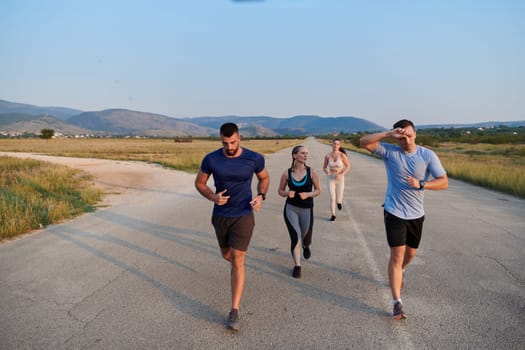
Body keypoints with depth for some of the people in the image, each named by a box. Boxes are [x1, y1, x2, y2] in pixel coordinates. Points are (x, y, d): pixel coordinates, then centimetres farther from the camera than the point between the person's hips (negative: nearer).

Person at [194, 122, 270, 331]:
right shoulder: (211, 159, -13)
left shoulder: (254, 158, -14)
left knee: (237, 261, -7)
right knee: (227, 256, 20)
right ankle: (239, 250, 60)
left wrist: (261, 197, -14)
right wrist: (213, 197, -19)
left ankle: (234, 311, 2)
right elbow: (199, 183, 1)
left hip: (243, 216, -2)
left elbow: (264, 178, 6)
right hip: (220, 216, 3)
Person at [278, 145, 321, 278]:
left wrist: (308, 194, -18)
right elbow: (280, 191, 7)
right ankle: (297, 266, 6)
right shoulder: (287, 173, -5)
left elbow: (318, 190, 2)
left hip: (306, 210, 1)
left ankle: (306, 246, 55)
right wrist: (287, 193, -15)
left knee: (305, 239, 17)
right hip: (290, 208, -1)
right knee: (295, 237, -12)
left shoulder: (311, 172, -6)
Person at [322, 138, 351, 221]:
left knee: (338, 200, 6)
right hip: (330, 179, 1)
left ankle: (339, 201, 46)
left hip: (340, 179, -1)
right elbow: (324, 168, 6)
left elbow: (348, 166, -5)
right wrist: (327, 173, -16)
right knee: (332, 198, -9)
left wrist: (341, 175, -18)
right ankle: (333, 215, 11)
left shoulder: (342, 155, -13)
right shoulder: (327, 155, -6)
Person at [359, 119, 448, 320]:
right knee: (397, 255, -8)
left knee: (410, 253, 20)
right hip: (395, 213, -3)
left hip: (416, 214, 3)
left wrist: (421, 184, -25)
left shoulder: (428, 155, -7)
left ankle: (399, 272, 54)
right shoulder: (390, 152, -9)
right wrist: (388, 134, -29)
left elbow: (444, 182, -9)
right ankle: (397, 303, -2)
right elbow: (363, 142, -20)